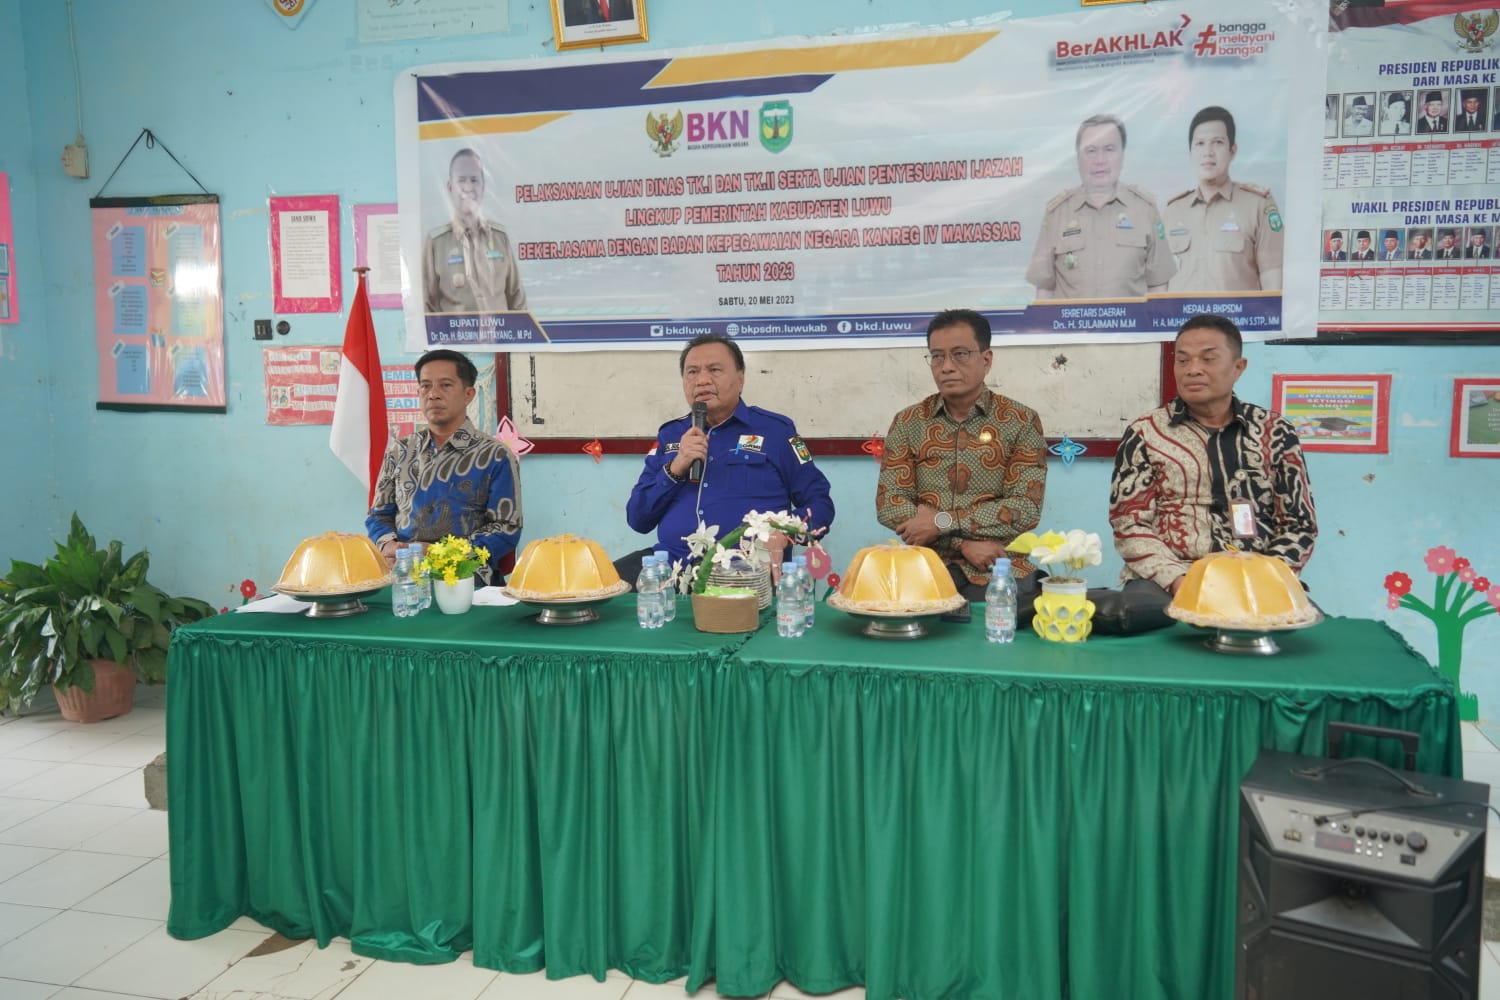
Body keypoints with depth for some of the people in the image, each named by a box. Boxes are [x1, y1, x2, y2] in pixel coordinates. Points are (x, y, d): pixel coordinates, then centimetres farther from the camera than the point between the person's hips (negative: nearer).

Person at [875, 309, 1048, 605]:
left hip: (1000, 575, -1)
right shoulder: (907, 423, 6)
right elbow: (889, 505, -1)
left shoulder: (1022, 421, 1)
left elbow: (1026, 508, -7)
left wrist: (942, 522, -14)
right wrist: (963, 542, -12)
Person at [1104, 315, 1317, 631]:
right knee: (1139, 607, -35)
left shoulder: (1275, 433, 11)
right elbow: (1129, 523, 0)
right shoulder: (1145, 434, 6)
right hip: (1168, 581, -1)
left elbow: (1299, 524, 11)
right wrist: (1178, 580, -16)